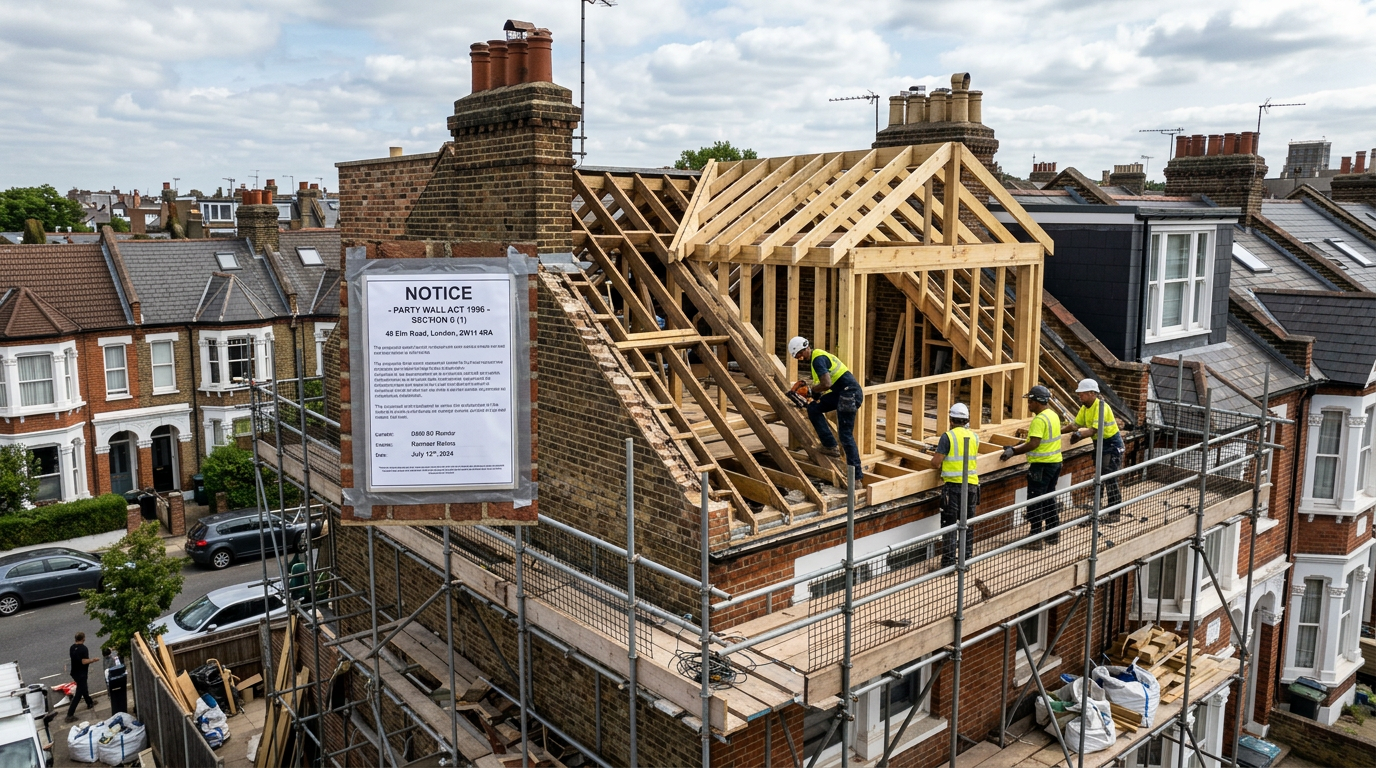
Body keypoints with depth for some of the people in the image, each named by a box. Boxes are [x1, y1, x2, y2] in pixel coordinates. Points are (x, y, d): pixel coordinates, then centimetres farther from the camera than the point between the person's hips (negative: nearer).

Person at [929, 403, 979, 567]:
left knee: (950, 524, 0)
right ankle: (967, 559, 19)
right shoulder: (974, 437, 6)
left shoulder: (948, 436, -10)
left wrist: (938, 466, 12)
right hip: (971, 484, 5)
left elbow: (935, 463, -11)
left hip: (953, 485, -5)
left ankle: (949, 562, -1)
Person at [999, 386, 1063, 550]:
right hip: (1055, 462, 10)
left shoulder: (1039, 419, -20)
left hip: (1041, 465, -10)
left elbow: (1033, 444, -26)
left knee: (1035, 502, -2)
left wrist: (1013, 451, -17)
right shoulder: (1053, 415, 11)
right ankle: (1053, 534, 27)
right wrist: (1016, 448, 16)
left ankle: (1036, 538, 0)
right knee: (1049, 498, 19)